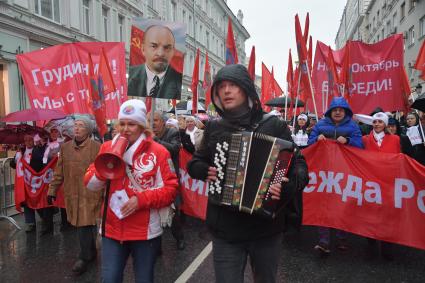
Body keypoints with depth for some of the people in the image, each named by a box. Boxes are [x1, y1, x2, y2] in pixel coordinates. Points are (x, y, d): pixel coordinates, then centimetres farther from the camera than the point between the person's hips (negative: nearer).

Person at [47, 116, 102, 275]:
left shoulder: (97, 147, -7)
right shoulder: (65, 147, 8)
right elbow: (59, 172, 12)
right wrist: (52, 189, 12)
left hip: (90, 193, -5)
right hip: (72, 194, 5)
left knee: (85, 225, -3)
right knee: (84, 224, 14)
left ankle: (84, 257, 13)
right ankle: (91, 252, 32)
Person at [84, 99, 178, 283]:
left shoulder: (158, 152, -8)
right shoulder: (108, 148, 3)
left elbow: (170, 189, -9)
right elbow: (90, 185, 3)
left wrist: (141, 199, -20)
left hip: (145, 232, -2)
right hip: (112, 230, 2)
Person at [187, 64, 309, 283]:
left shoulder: (273, 125, -6)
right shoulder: (214, 128, 0)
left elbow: (299, 164, -4)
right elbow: (194, 163, 13)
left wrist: (291, 185, -25)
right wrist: (205, 171, -9)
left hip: (266, 227, 0)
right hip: (225, 230, 1)